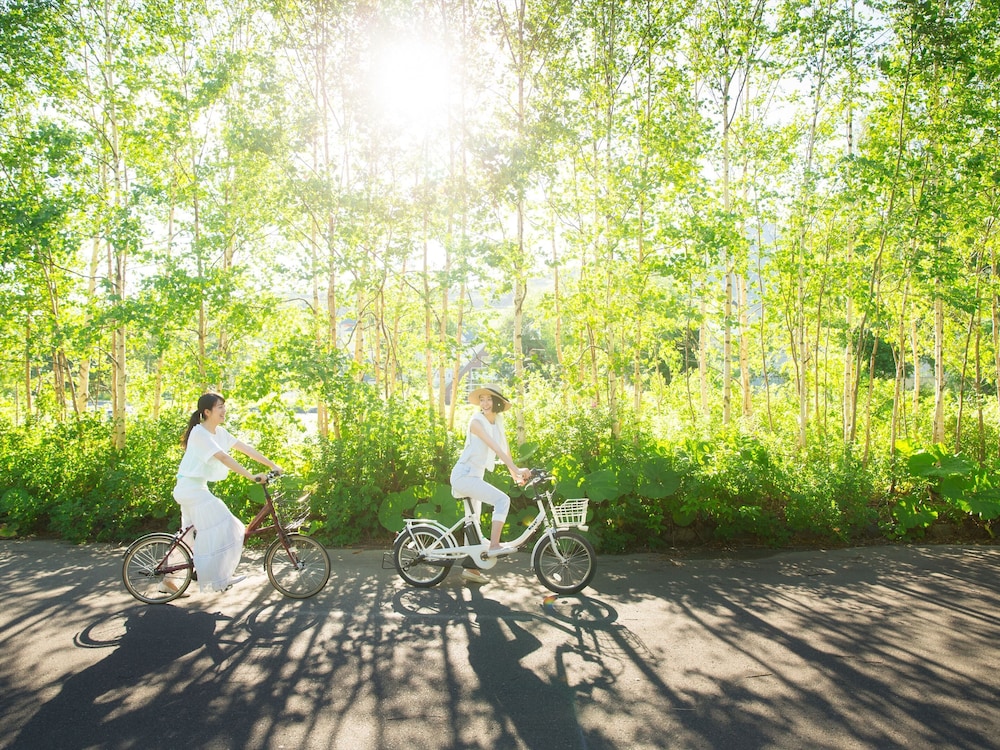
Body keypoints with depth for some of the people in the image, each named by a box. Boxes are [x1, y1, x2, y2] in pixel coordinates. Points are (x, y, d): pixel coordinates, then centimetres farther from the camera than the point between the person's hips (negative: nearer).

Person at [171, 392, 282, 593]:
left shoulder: (220, 432, 6)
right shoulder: (200, 433, -20)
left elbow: (245, 448, 2)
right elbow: (223, 457, -31)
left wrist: (272, 465, -5)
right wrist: (251, 476, -37)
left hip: (198, 487, 9)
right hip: (190, 487, -9)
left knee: (190, 535, 15)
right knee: (220, 528, -11)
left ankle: (170, 577, 25)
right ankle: (219, 579, -4)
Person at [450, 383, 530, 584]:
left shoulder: (498, 422, 9)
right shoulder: (477, 421, -15)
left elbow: (505, 449, 8)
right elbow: (495, 447, -24)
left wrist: (515, 474, 0)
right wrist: (516, 469, -29)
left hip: (475, 476, 9)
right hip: (464, 475, -9)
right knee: (503, 500, -23)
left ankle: (470, 567, 24)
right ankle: (494, 545, -19)